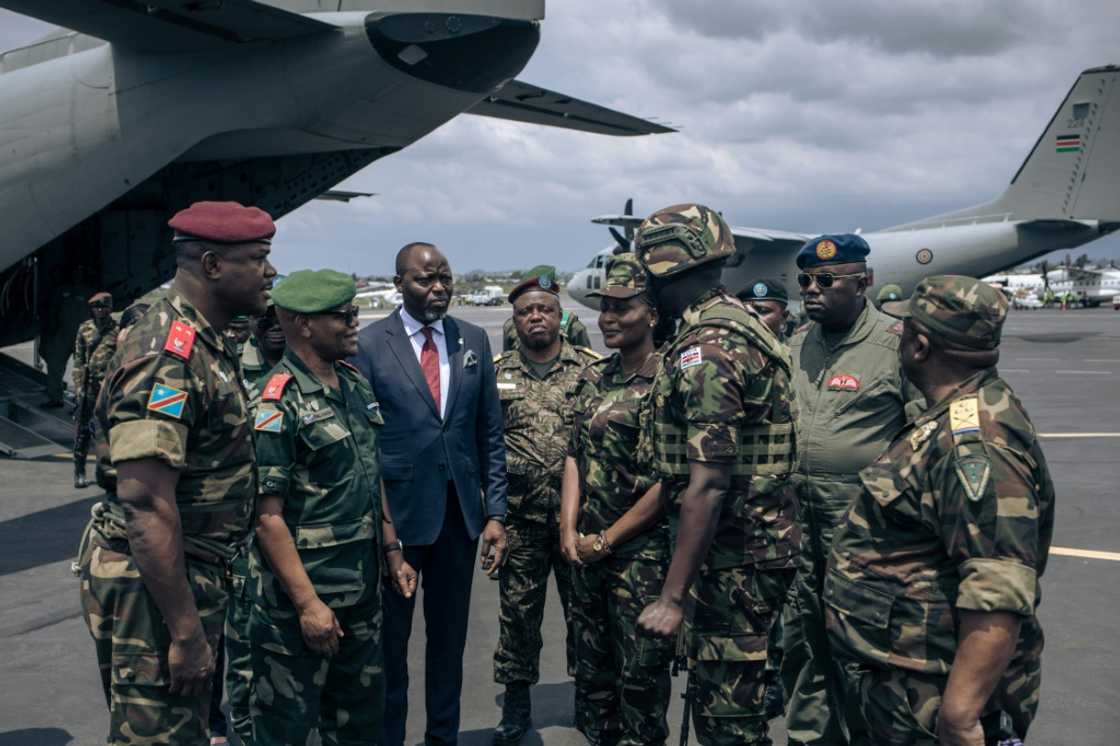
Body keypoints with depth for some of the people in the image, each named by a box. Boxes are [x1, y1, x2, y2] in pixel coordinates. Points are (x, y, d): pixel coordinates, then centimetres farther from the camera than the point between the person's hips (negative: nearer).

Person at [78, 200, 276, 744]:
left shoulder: (207, 344, 10)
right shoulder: (168, 358, -22)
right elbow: (145, 504, -26)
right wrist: (185, 631, -24)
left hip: (193, 575, 10)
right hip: (154, 584, -10)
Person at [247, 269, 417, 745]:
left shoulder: (355, 384, 7)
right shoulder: (278, 404, -17)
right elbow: (267, 514, -20)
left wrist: (392, 552, 14)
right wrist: (307, 602, -21)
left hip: (362, 590, 8)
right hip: (301, 595, -8)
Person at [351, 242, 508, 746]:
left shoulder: (474, 341, 5)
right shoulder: (368, 344, -6)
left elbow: (490, 434, 7)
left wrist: (495, 513, 3)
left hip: (461, 513, 3)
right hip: (396, 514, -3)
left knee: (450, 637, 14)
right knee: (390, 639, 10)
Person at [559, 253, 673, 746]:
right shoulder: (592, 379, 9)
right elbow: (575, 456, 12)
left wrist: (607, 539, -11)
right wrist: (569, 530, 0)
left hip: (643, 553, -6)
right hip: (588, 552, 7)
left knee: (641, 676, 5)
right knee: (591, 670, 17)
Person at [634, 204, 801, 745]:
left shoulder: (707, 350, -21)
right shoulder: (741, 321, 12)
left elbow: (708, 485, -25)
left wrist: (672, 597, -22)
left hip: (735, 553, -10)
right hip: (759, 538, 10)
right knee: (713, 693, 21)